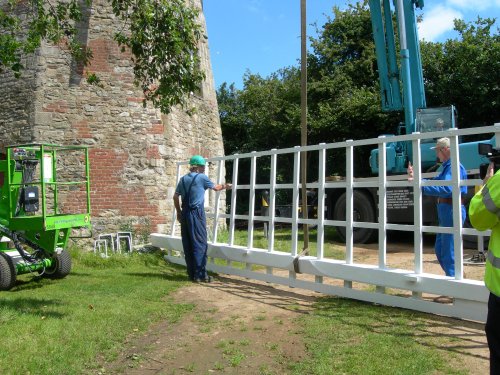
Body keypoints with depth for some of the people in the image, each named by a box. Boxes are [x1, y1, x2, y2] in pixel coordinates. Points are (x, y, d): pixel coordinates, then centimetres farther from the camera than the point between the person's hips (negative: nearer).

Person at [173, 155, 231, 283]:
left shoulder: (183, 179, 12)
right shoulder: (202, 177, -3)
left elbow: (175, 197, 12)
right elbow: (216, 188, 11)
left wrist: (178, 212, 20)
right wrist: (225, 186, 30)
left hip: (185, 213, 6)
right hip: (196, 213, -6)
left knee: (188, 245, 7)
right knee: (200, 244, -3)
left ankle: (191, 273, 13)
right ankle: (200, 274, -4)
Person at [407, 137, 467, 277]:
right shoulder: (446, 167, 18)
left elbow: (446, 188, -30)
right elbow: (434, 183, 14)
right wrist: (416, 178, -1)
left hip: (452, 211, -10)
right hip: (445, 212, 10)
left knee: (449, 253, -4)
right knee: (440, 250, 18)